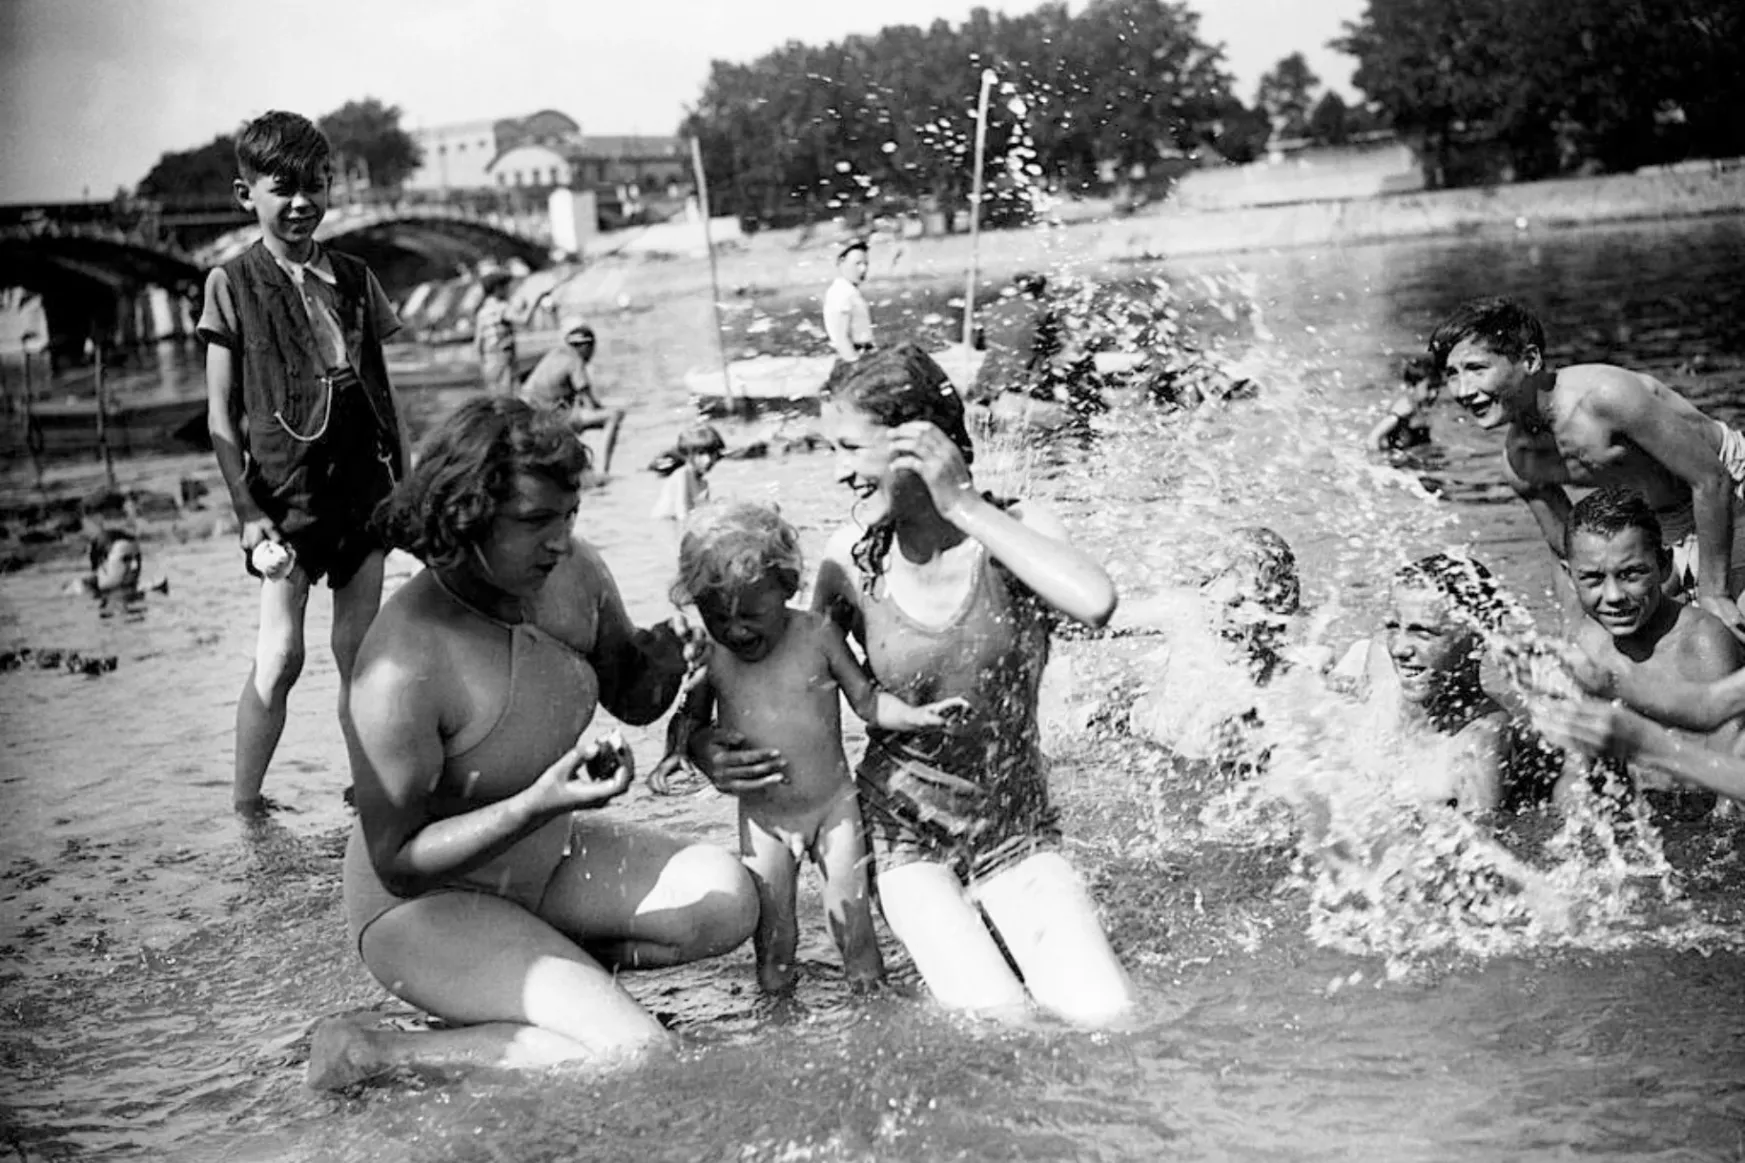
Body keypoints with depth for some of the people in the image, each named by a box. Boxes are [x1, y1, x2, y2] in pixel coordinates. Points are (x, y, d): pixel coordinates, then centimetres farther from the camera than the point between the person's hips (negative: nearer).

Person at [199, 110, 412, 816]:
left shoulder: (353, 280, 11)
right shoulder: (232, 284, 0)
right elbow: (221, 416, -2)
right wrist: (246, 507, -9)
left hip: (363, 484, 4)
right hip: (285, 490, -4)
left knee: (358, 651, 7)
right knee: (280, 656, -8)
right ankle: (245, 804, 3)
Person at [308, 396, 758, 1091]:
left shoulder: (573, 572, -9)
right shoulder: (402, 668, -31)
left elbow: (631, 701, 10)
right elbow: (396, 862, -24)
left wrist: (661, 660, -15)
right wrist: (538, 806, -36)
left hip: (548, 855, 7)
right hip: (422, 903, -7)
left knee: (726, 898, -10)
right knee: (632, 1051, -22)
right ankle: (369, 1056, -9)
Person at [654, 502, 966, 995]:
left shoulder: (818, 634, -12)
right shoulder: (710, 658, -8)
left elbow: (866, 698, -4)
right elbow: (692, 715, 7)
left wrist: (920, 715, -18)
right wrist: (678, 753, -13)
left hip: (833, 803, -1)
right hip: (762, 816, 1)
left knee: (850, 912, 2)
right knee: (770, 926, 6)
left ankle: (870, 987, 20)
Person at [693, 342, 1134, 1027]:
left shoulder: (1012, 531, -13)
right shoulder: (852, 561, -8)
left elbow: (1095, 604, -35)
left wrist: (964, 506, -31)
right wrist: (704, 745, -17)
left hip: (1016, 833, 0)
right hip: (906, 835, 0)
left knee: (1105, 1018, -16)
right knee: (996, 1020, -20)